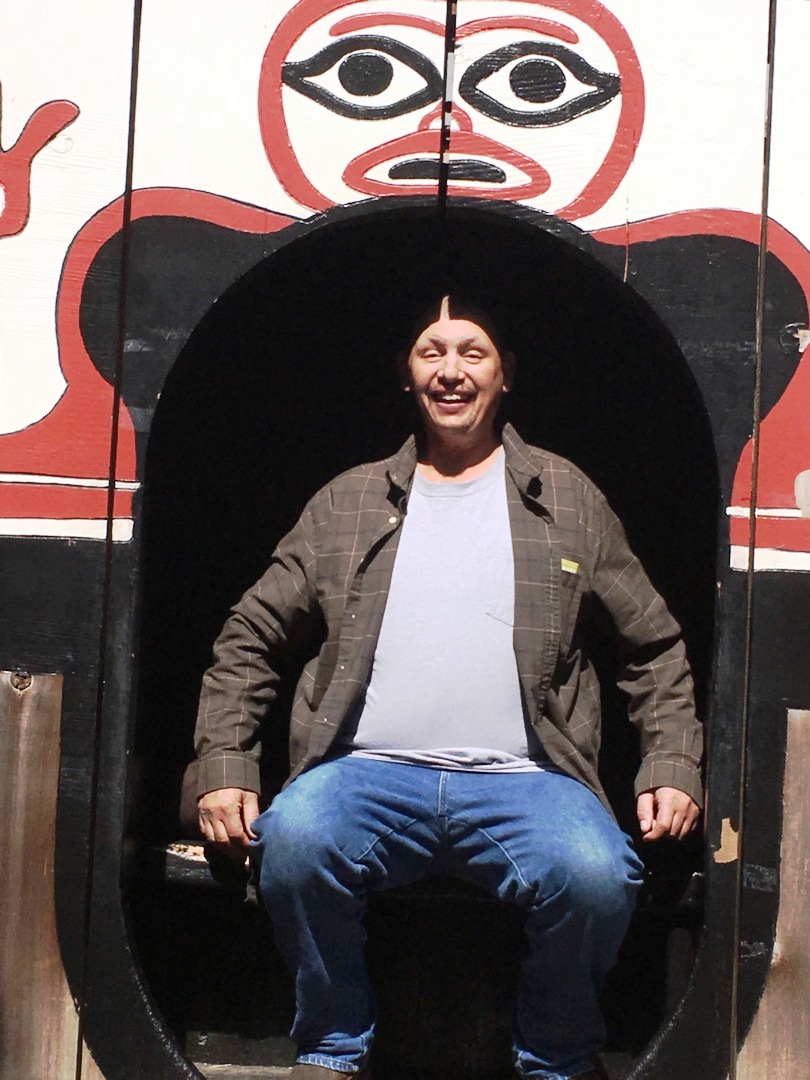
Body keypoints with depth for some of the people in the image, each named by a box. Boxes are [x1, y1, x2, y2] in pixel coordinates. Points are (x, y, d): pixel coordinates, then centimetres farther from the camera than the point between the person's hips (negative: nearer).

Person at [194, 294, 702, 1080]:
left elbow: (654, 648, 19)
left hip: (520, 780, 0)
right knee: (295, 838, -33)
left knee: (597, 873, -32)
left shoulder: (568, 500, 16)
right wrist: (224, 771, 4)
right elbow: (251, 640, 17)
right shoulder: (348, 501, 17)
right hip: (370, 773, 1)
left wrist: (672, 769, 6)